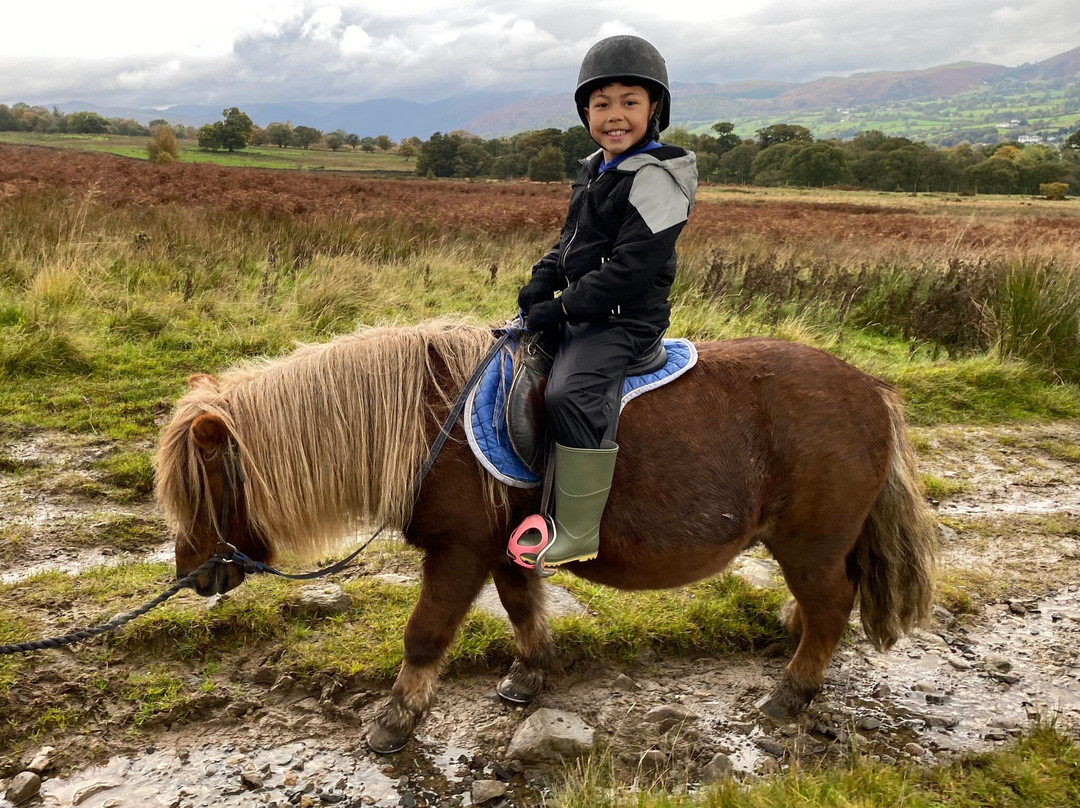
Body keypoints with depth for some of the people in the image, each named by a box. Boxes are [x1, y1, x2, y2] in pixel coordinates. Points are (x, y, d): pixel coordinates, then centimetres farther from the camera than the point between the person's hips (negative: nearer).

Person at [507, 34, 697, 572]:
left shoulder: (654, 179, -17)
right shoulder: (595, 170, 13)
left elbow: (631, 269, -23)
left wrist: (564, 307, -20)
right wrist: (543, 279, 4)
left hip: (624, 319, -10)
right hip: (579, 313, 10)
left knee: (571, 393, -28)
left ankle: (578, 531, -17)